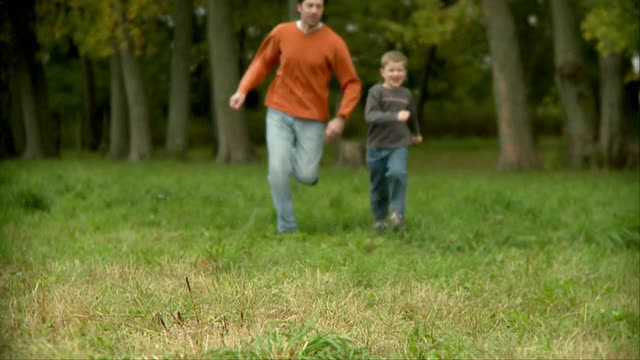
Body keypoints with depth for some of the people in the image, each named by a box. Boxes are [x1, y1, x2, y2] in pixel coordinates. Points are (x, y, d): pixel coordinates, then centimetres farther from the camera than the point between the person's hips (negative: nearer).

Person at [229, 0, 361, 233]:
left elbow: (352, 84, -6)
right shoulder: (281, 33, -3)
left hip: (312, 117, -1)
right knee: (278, 171, -11)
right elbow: (263, 62, 12)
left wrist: (341, 118, -17)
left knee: (306, 176, -5)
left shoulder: (334, 43, -10)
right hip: (279, 113, 1)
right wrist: (243, 89, -1)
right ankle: (287, 229, 6)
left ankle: (304, 157, 33)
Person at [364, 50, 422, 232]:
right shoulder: (376, 91, -7)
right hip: (377, 146, -1)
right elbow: (370, 115, -23)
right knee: (378, 185, 9)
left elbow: (412, 117, 25)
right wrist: (395, 116, -34)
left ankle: (397, 212, -16)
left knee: (397, 173, -26)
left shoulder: (406, 94, 5)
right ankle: (379, 219, 28)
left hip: (399, 145, 1)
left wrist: (416, 133, 41)